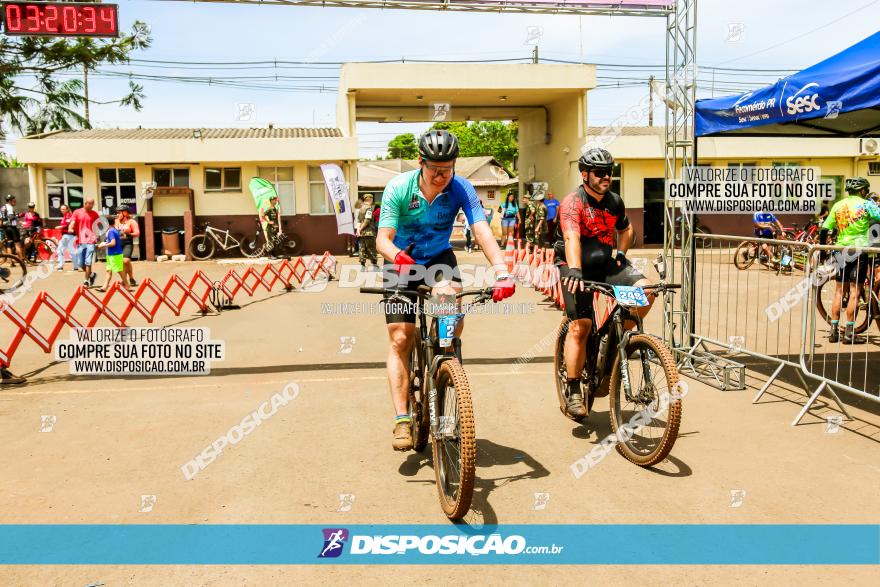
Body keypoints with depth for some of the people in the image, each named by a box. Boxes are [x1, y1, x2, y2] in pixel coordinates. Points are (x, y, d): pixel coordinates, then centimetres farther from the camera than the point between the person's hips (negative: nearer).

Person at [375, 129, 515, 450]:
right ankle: (402, 420, 0)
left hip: (439, 258, 1)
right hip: (402, 262, 0)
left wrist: (502, 272, -47)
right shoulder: (398, 188, -21)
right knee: (400, 339, -8)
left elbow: (482, 230, -32)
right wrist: (397, 257, -49)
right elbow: (383, 238, -25)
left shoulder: (461, 189, -20)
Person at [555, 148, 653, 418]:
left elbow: (626, 229, 25)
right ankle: (572, 391, -5)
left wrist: (620, 253, 8)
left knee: (645, 290, -18)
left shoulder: (615, 201, 5)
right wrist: (574, 270, -47)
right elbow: (571, 237, -33)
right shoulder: (573, 202, -15)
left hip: (605, 263, 6)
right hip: (577, 267, -5)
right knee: (580, 325, -16)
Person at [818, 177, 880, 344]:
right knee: (855, 292, -1)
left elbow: (824, 230, 4)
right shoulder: (866, 204, -5)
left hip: (841, 251, 4)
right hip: (859, 250, -4)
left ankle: (834, 331, 10)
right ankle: (849, 333, -1)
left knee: (839, 291, 10)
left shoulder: (837, 205, 6)